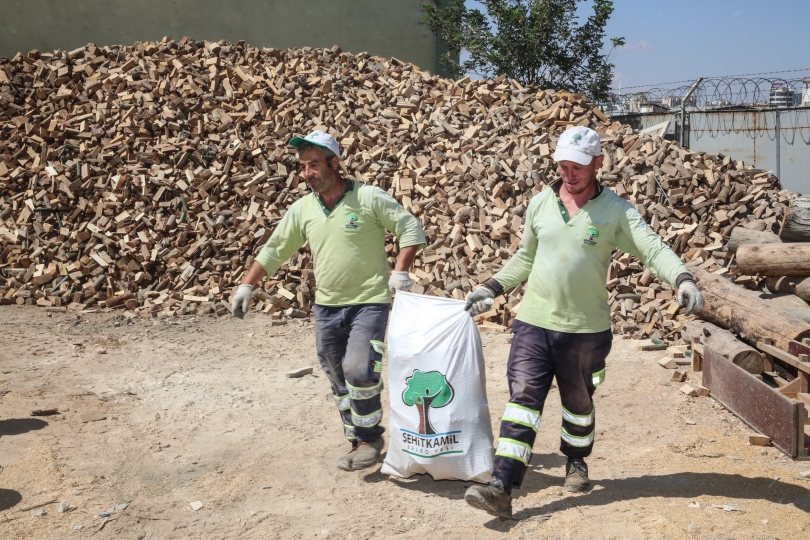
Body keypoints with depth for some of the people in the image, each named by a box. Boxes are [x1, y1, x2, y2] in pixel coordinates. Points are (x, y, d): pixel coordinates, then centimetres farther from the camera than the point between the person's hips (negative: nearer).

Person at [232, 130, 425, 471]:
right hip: (326, 306, 5)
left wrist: (400, 271, -16)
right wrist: (247, 285, 8)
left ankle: (370, 436, 5)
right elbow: (274, 251, 13)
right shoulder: (302, 209, 5)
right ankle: (359, 442, 25)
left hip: (369, 302, -5)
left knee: (359, 372, -17)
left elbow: (411, 228, -6)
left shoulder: (368, 198, -9)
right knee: (338, 380, 10)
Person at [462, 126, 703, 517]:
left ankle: (576, 462, 42)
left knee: (578, 402, 16)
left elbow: (653, 249, -14)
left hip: (585, 329, -1)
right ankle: (501, 488, -9)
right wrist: (492, 288, 11)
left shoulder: (616, 210, -5)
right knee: (523, 398, -6)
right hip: (533, 323, 2)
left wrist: (683, 279, -32)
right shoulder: (539, 204, 5)